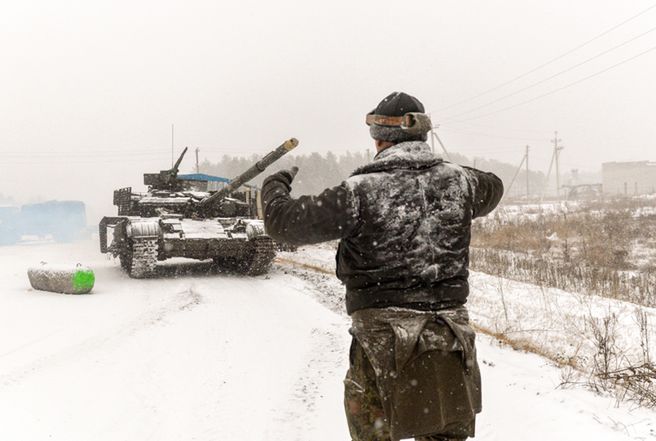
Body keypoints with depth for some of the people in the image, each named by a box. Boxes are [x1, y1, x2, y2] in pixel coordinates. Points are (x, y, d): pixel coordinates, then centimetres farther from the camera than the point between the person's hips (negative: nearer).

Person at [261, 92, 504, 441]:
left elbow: (284, 222, -8)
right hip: (449, 343, 4)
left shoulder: (361, 192, -13)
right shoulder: (457, 181, 2)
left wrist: (275, 185, 12)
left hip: (384, 340, -4)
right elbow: (492, 188, 26)